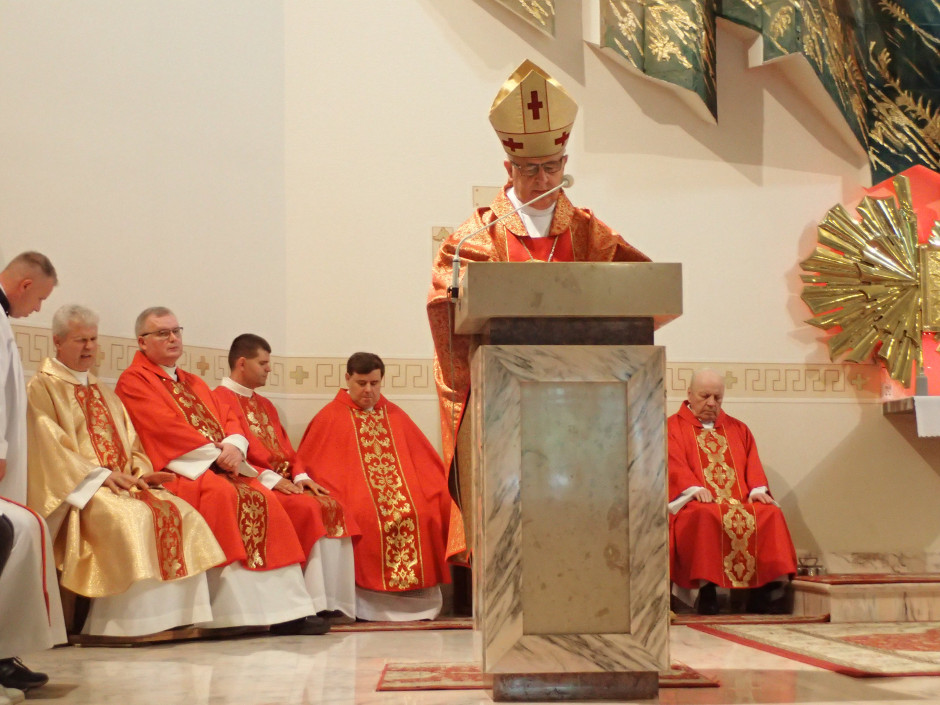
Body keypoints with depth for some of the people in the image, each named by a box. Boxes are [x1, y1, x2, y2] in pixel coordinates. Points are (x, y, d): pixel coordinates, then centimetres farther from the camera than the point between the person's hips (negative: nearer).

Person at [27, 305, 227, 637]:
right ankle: (129, 622, -31)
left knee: (181, 513, -18)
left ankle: (177, 616, -23)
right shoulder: (41, 388, 4)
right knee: (131, 517, -34)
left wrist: (141, 473, -2)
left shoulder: (103, 393, 27)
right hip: (78, 488, -7)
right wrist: (102, 475, -18)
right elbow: (50, 447, -9)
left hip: (122, 484, 7)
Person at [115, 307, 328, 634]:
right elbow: (166, 428, -11)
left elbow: (228, 422, 15)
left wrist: (233, 446, -9)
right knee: (222, 494, -34)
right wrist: (215, 452, -16)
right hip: (174, 470, -7)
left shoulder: (195, 383, 27)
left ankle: (287, 608, -23)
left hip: (220, 469, 7)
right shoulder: (133, 381, 3)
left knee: (264, 499, -18)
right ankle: (237, 610, -33)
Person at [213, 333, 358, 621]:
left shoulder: (265, 405, 26)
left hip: (283, 482, 8)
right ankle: (313, 603, -29)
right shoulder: (220, 399, -2)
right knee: (306, 508, -30)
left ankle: (331, 601, -22)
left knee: (333, 507, -16)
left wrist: (300, 476, 0)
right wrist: (267, 478, -20)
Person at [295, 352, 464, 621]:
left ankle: (419, 603, -22)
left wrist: (442, 487, 7)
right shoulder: (331, 417, 11)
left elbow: (425, 460, 21)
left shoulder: (395, 416, 21)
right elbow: (307, 463, 7)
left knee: (420, 514, -28)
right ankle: (370, 605, -29)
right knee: (367, 516, -36)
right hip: (354, 492, -3)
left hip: (400, 489, 3)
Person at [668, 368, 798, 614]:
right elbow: (674, 465, -4)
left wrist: (757, 489, -5)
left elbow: (752, 464, 16)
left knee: (771, 514, -24)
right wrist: (694, 488, -21)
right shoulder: (673, 427, 12)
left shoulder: (738, 429, 26)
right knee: (707, 517, -38)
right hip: (697, 503, -4)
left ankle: (763, 592, -26)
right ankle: (707, 592, -35)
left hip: (740, 501, 4)